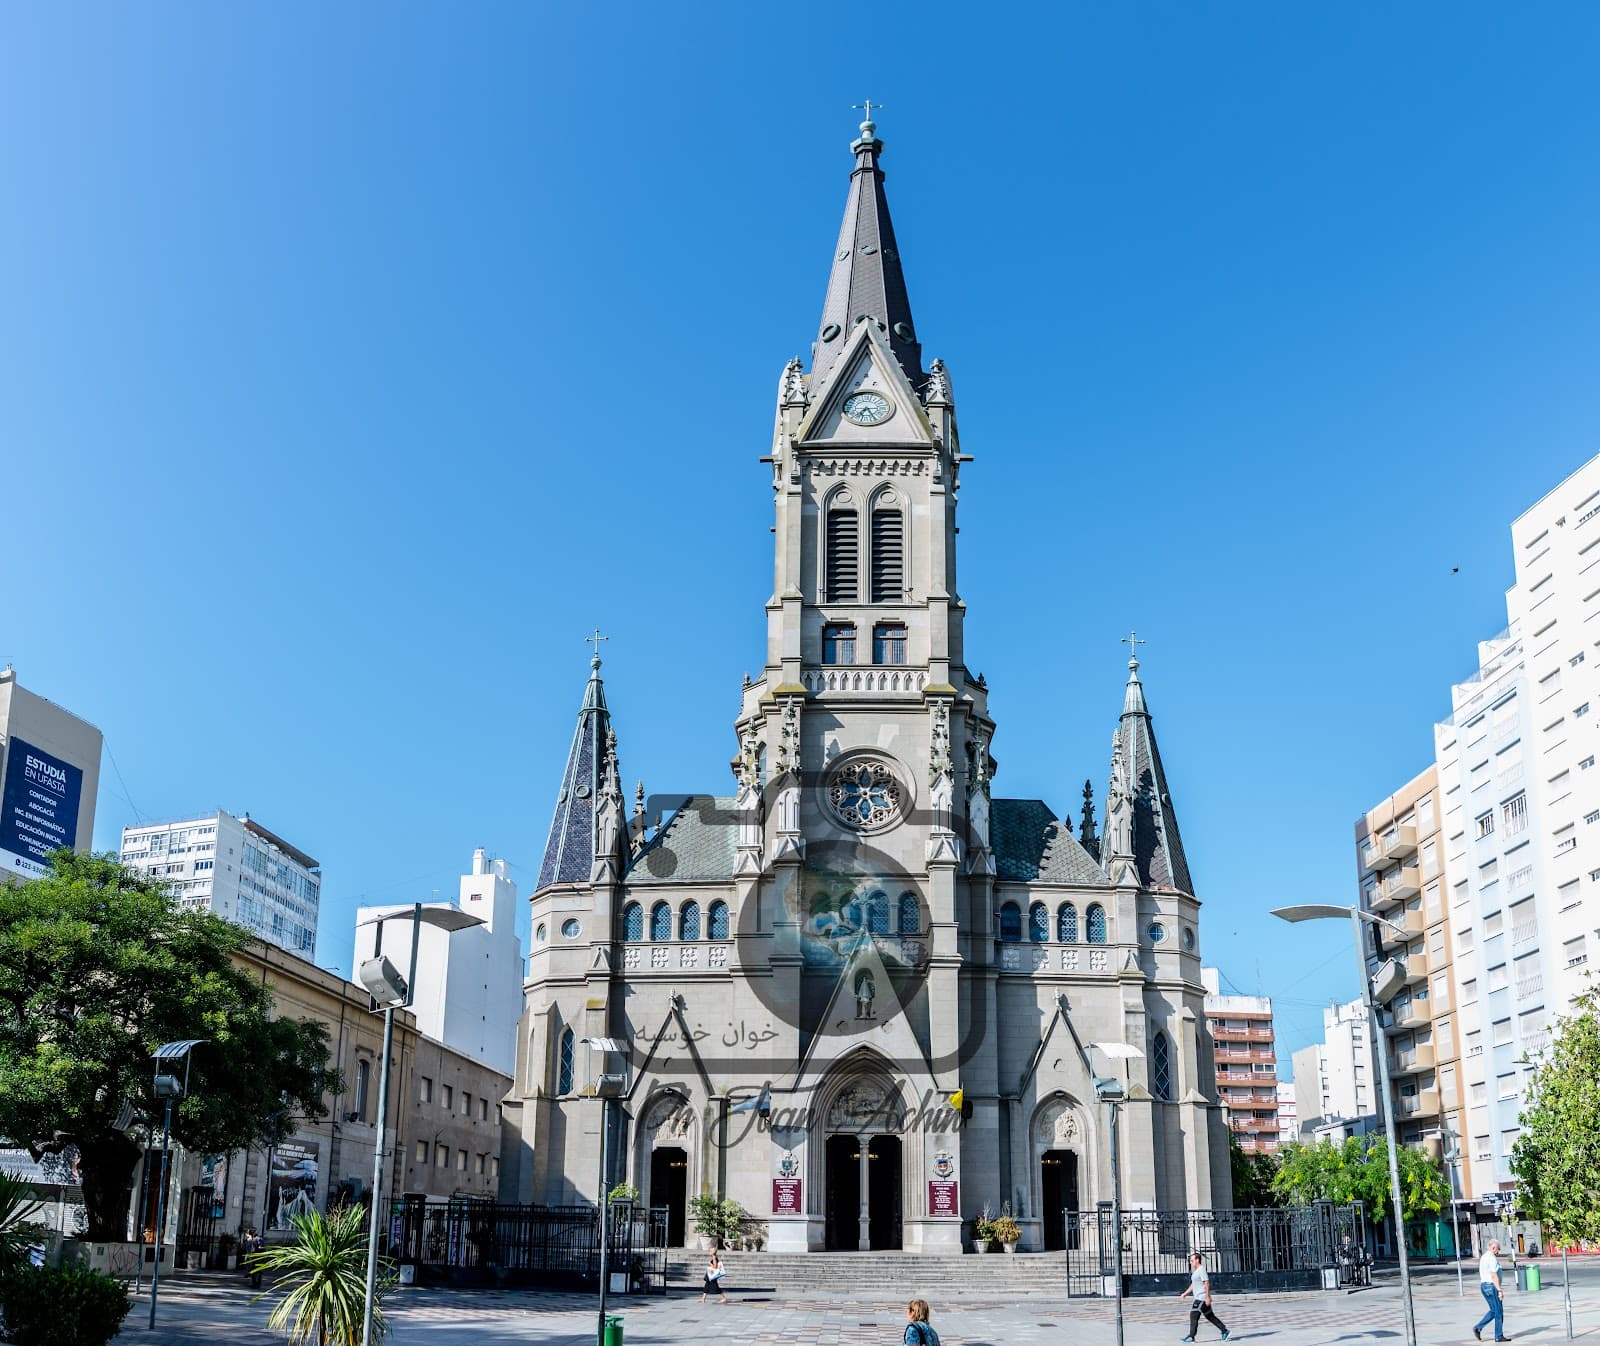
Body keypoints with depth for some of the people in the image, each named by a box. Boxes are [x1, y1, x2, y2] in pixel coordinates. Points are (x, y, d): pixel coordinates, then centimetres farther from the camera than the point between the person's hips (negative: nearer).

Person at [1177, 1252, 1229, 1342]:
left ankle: (1191, 1336, -5)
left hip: (1201, 1298, -10)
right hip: (1198, 1297, 10)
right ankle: (1224, 1331, 14)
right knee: (1210, 1316, 11)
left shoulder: (1202, 1270, -13)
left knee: (1193, 1316, -8)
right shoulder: (1196, 1271, 18)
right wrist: (1185, 1293, 20)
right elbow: (1193, 1285, 25)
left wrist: (1207, 1297, -24)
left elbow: (1207, 1284, -20)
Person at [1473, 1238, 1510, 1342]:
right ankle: (1499, 1336, 6)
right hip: (1492, 1286, -10)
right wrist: (1499, 1290, -21)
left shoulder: (1484, 1257, 14)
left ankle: (1478, 1327, 8)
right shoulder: (1492, 1258, -17)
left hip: (1484, 1285, 10)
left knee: (1493, 1311, 16)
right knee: (1499, 1312, 1)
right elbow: (1494, 1276, -22)